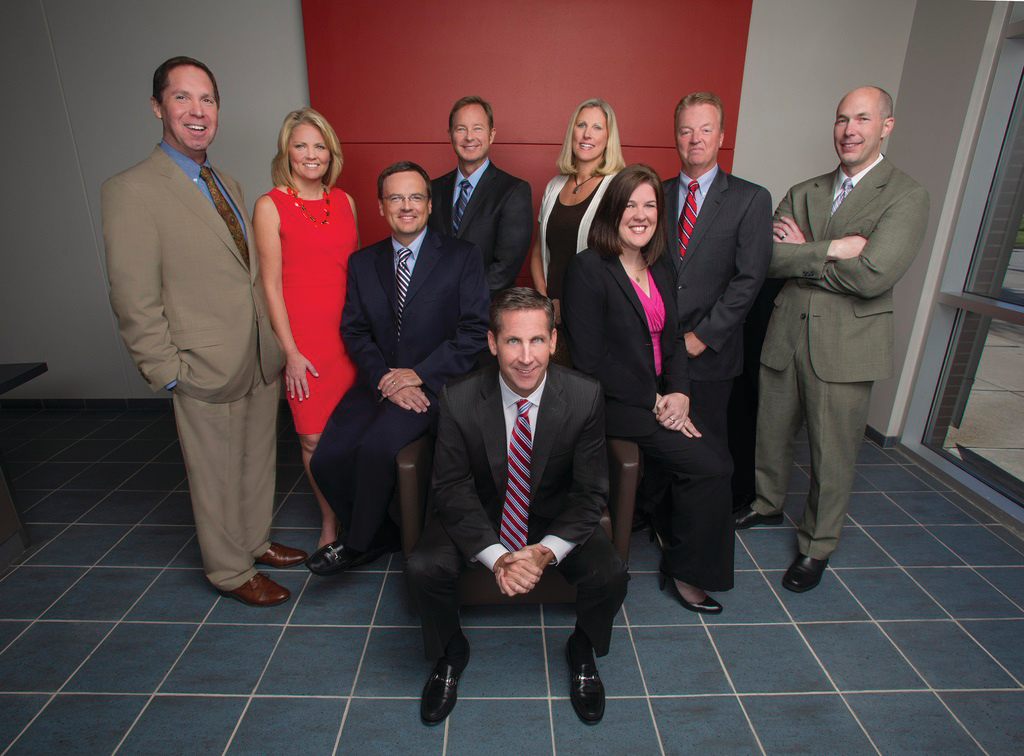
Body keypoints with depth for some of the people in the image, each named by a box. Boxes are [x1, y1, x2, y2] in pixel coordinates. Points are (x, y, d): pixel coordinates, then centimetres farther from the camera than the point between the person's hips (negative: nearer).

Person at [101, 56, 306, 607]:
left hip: (262, 358, 7)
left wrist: (279, 343, 9)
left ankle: (257, 541, 41)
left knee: (259, 462, 20)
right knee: (217, 478, 10)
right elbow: (134, 304, -14)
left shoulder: (226, 184, 12)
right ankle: (230, 572, 30)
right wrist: (169, 373, -14)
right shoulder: (130, 191, -13)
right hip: (208, 369, -7)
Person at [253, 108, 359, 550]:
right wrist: (290, 351, -8)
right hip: (304, 336, -3)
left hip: (349, 331, 4)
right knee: (314, 437, 4)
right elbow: (271, 284, -5)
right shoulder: (270, 206, -2)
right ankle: (329, 522, 25)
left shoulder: (344, 201, 11)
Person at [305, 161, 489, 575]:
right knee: (326, 460, -12)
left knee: (375, 449, -26)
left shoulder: (462, 256, 0)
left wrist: (418, 375, -15)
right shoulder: (362, 262, 12)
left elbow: (474, 331, -7)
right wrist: (384, 378, -11)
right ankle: (380, 535, 14)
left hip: (434, 381, -4)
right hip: (378, 380, 5)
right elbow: (354, 331, 7)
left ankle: (356, 544, 2)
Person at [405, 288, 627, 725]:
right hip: (479, 516, 0)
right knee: (423, 569, -24)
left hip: (556, 518, 0)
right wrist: (495, 556, -27)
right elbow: (452, 487, -13)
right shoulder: (459, 399, -19)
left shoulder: (585, 397, -18)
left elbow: (590, 491, -12)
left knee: (610, 575, -23)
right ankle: (451, 653, 12)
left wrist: (548, 551, -28)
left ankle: (582, 650, 14)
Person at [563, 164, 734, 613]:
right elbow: (592, 359, -15)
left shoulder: (662, 268, 13)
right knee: (712, 467, -16)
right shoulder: (588, 269, -10)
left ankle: (688, 566, 11)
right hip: (615, 404, -7)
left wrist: (679, 394, -4)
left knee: (715, 463, -12)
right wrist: (654, 402, -13)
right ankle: (686, 570, 6)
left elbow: (674, 339, 13)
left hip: (664, 397, 7)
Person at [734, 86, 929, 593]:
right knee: (772, 432, 17)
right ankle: (768, 504, 43)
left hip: (847, 345, -4)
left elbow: (873, 275, -20)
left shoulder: (907, 196, -5)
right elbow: (768, 256, -5)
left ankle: (816, 547, 27)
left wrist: (804, 255, -8)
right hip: (787, 336, 5)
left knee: (832, 455, 7)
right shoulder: (803, 193, 10)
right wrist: (831, 250, -16)